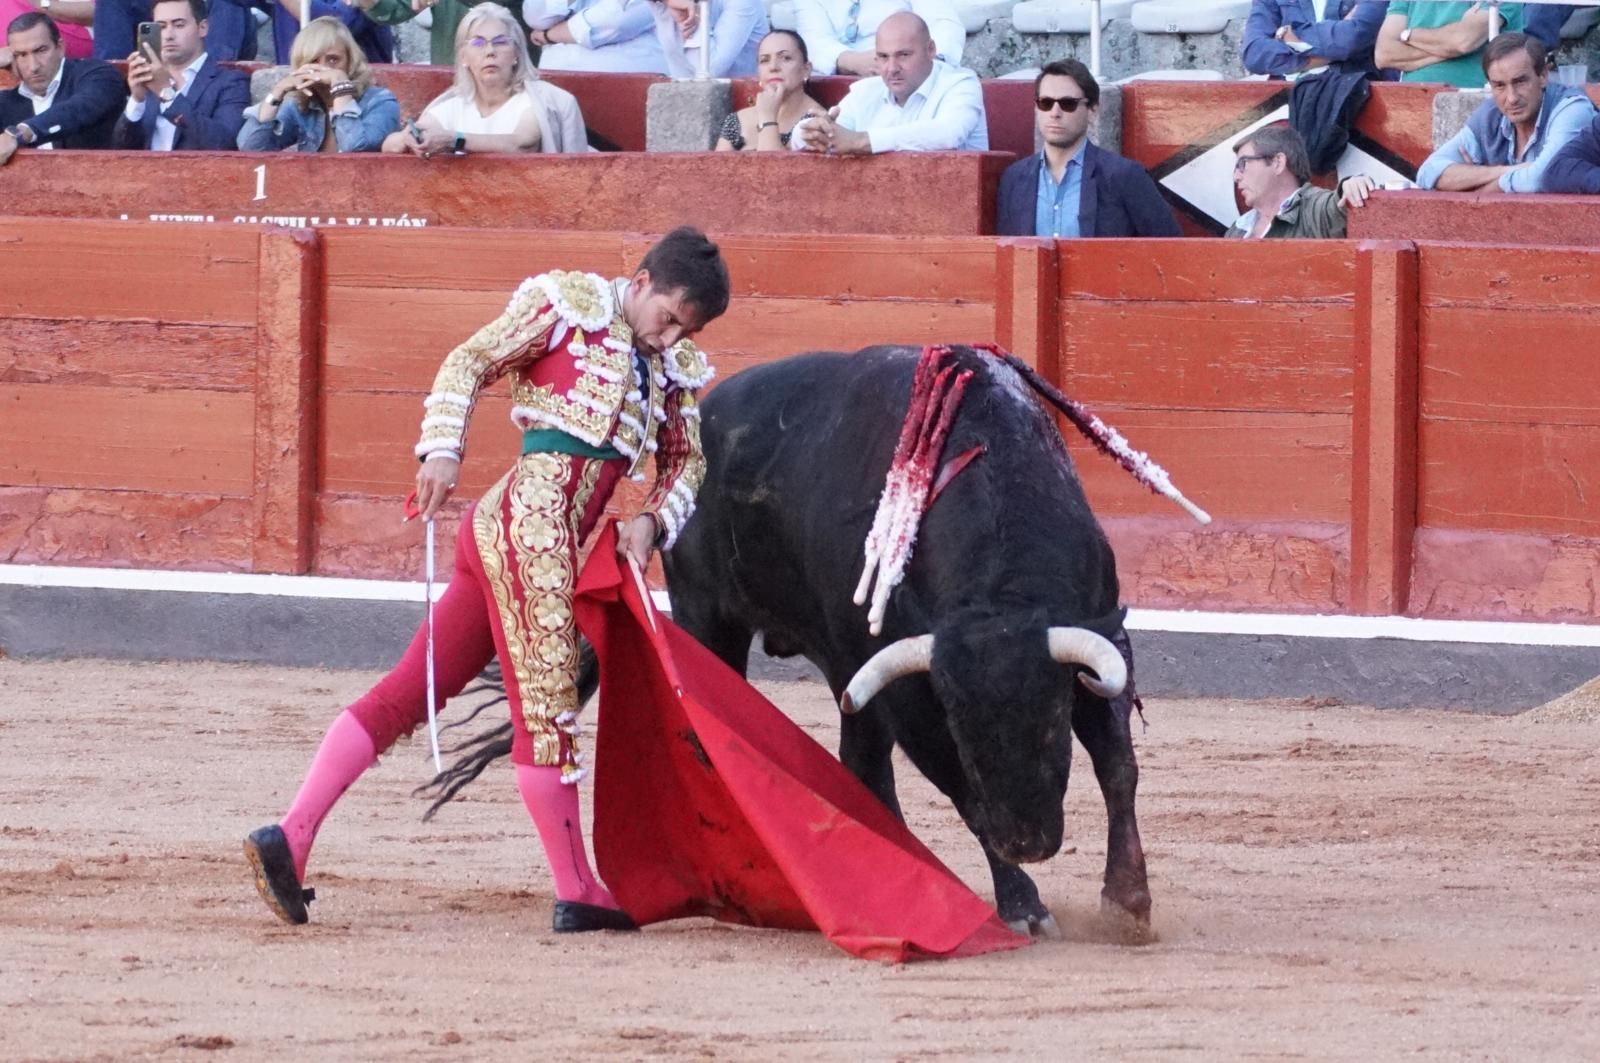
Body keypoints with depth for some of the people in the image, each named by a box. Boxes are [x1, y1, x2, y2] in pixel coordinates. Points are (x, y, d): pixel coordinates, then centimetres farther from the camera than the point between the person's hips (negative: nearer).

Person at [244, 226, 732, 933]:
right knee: (547, 703, -4)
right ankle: (577, 894, 0)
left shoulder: (668, 369, 21)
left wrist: (652, 521, 9)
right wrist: (443, 450, -16)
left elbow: (685, 460, 28)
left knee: (405, 696, 3)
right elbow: (471, 362, -3)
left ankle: (290, 838, 0)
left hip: (500, 536, 8)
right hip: (531, 526, -8)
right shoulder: (568, 307, 1)